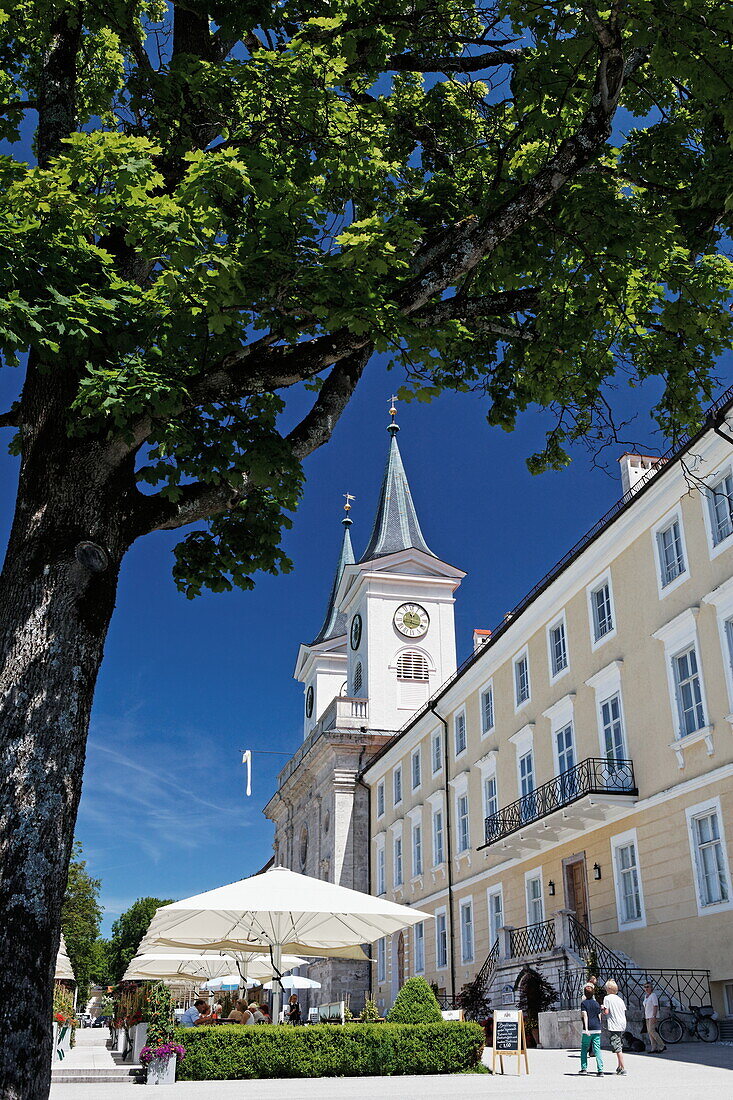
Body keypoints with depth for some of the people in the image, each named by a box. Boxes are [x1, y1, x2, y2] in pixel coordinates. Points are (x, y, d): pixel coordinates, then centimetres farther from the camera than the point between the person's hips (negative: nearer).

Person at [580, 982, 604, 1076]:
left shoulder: (583, 1003, -3)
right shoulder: (597, 1003, 9)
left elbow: (585, 1016, -13)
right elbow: (599, 1017, 12)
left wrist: (586, 1029, -19)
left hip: (588, 1030, -3)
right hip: (597, 1029, 3)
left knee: (584, 1048, 12)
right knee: (597, 1049, 2)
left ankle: (584, 1068, 11)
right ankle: (600, 1070, -8)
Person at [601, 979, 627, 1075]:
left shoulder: (607, 998, -6)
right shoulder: (620, 999, 11)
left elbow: (606, 1012, -14)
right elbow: (624, 1012, 12)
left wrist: (602, 1009, 6)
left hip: (613, 1026, -7)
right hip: (622, 1024, 7)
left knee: (617, 1048, -5)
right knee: (619, 1047, 19)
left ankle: (623, 1068, -9)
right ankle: (619, 1067, 24)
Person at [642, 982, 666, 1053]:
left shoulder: (653, 995, -9)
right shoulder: (646, 996, 16)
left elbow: (655, 1006, -15)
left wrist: (654, 1016, -22)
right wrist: (645, 1016, 17)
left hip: (653, 1017, -9)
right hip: (648, 1017, 9)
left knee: (652, 1031, -16)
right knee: (649, 1032, 3)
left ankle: (662, 1046, -10)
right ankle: (654, 1048, 4)